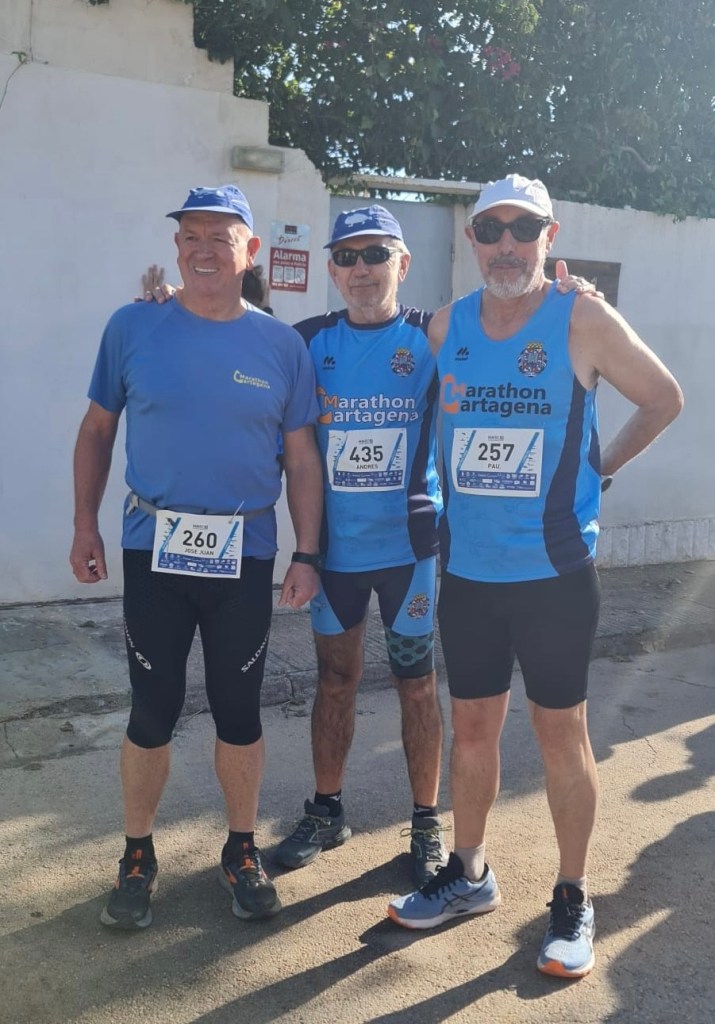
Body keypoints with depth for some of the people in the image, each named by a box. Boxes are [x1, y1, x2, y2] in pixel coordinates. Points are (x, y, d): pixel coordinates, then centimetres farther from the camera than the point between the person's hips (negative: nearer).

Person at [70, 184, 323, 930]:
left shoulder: (281, 345, 0)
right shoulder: (132, 328, -1)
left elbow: (302, 458, 4)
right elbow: (96, 431, 8)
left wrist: (306, 554, -1)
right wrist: (85, 524, 4)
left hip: (246, 554, 1)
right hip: (154, 549, 0)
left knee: (239, 710, 10)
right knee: (153, 709, 7)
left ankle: (241, 851, 30)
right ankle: (137, 859, 27)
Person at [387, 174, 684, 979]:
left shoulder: (583, 322, -8)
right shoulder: (446, 326, 4)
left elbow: (664, 399, 4)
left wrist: (602, 466, 3)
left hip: (555, 570, -4)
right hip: (466, 568, 4)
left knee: (560, 731, 5)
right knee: (471, 725, 13)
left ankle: (572, 901, 21)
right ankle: (469, 875, 31)